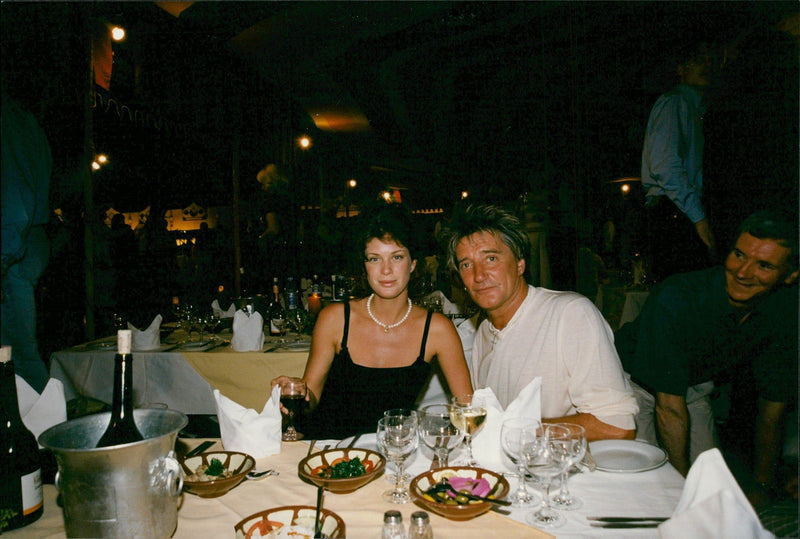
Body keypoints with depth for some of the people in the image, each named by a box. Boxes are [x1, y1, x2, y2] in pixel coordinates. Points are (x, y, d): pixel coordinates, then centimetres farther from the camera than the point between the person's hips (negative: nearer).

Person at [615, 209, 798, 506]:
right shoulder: (675, 299, -34)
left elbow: (772, 406, -5)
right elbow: (669, 406, -29)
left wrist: (761, 487, -2)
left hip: (694, 386, 5)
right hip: (635, 382, -5)